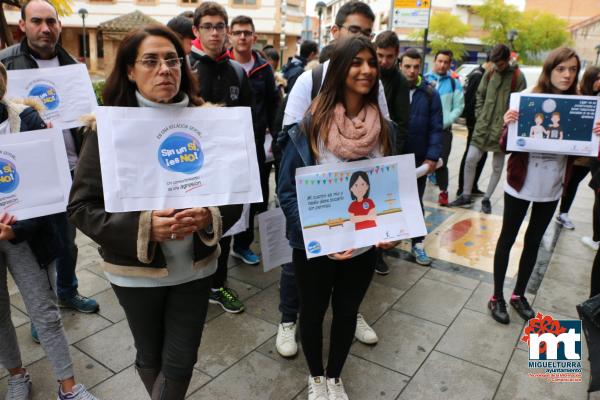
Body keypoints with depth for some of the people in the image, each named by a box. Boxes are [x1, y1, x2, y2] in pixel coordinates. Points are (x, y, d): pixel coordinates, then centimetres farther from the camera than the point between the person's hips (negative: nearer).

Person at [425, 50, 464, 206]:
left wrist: (444, 122, -11)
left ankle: (443, 191, 18)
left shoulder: (454, 83, 6)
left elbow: (459, 107, 1)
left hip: (444, 129, 0)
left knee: (441, 163, 4)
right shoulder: (424, 80, 5)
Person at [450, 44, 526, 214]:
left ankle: (486, 199, 21)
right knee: (470, 159, -2)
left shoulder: (518, 77, -5)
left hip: (503, 130, -3)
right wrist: (480, 116, 3)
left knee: (497, 167, 7)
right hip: (483, 126, 3)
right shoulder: (489, 74, 6)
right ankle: (466, 196, 12)